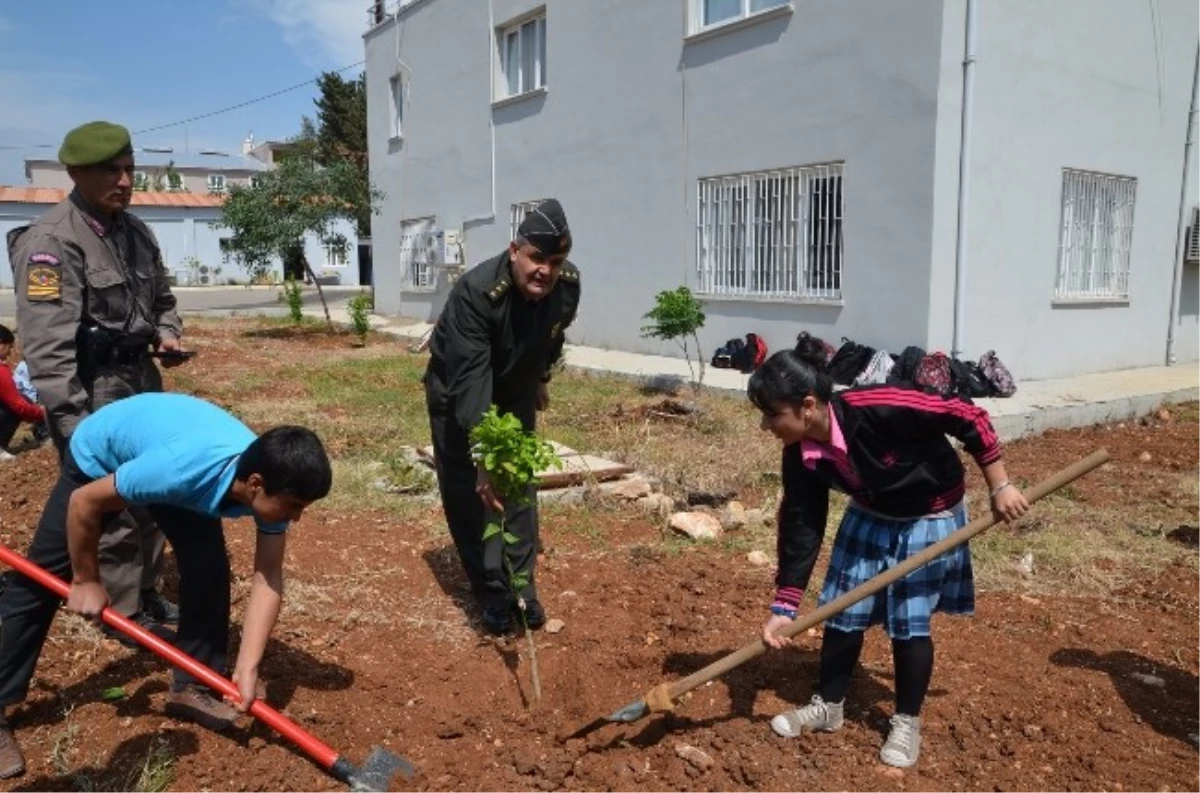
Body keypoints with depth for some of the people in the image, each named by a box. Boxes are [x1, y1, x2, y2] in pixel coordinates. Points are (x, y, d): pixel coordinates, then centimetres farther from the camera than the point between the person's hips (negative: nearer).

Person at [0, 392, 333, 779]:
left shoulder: (271, 479, -29)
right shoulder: (181, 469, -46)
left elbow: (268, 579, -23)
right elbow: (84, 503, -29)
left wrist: (248, 667, -28)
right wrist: (86, 580, -15)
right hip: (99, 455, -4)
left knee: (209, 566, -7)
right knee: (39, 583, -2)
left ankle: (192, 686, 9)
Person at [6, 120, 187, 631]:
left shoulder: (136, 231, 7)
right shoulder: (51, 242, -18)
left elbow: (161, 298, 23)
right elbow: (46, 344, -22)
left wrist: (167, 333, 2)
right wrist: (72, 421, -25)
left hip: (141, 379, 8)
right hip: (92, 391, -8)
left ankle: (148, 592, 35)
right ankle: (124, 611, 16)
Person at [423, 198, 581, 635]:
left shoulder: (569, 284, -21)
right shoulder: (475, 292, -38)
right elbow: (471, 380, -44)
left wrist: (541, 377, 16)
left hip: (516, 391, 5)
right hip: (458, 393, -4)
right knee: (469, 493, -4)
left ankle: (521, 588, 17)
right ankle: (493, 594, 8)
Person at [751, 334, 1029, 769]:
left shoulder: (878, 408, -39)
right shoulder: (801, 454, -19)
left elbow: (969, 418, -27)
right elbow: (800, 528, -12)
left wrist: (1000, 487, -20)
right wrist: (784, 607, -13)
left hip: (929, 519, -5)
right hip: (869, 517, 5)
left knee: (909, 622, 0)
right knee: (843, 611, 7)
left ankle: (907, 723, 22)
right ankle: (828, 707, 27)